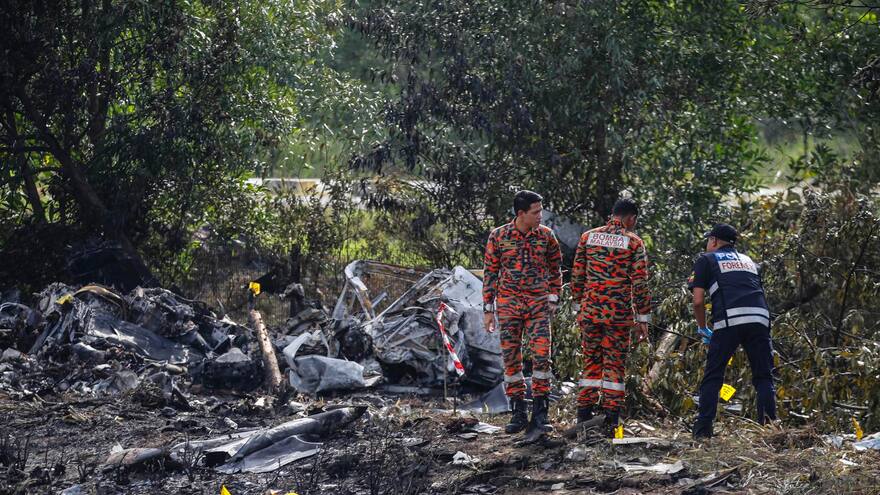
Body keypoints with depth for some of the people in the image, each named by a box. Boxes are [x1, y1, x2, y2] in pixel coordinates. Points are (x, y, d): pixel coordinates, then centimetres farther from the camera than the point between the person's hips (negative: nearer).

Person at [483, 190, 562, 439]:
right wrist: (488, 308, 2)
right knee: (511, 357, 3)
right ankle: (519, 413, 13)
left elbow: (554, 269, 13)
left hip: (538, 303, 0)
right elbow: (490, 272, 3)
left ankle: (539, 414, -6)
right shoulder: (498, 237, -3)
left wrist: (554, 298, 6)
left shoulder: (546, 236, 1)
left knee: (541, 355, -10)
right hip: (508, 304, 0)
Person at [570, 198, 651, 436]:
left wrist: (578, 307, 18)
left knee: (591, 360, 14)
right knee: (615, 363, 4)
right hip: (619, 313, -3)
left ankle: (584, 412, 12)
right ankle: (611, 417, 2)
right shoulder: (634, 242, -4)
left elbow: (577, 275, 8)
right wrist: (643, 318, 1)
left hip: (589, 310, 3)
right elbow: (640, 283, -5)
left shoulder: (588, 237, 6)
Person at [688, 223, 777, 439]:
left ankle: (703, 429, -1)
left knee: (712, 377, 4)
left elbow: (698, 301, 8)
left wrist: (702, 328, 21)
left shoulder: (706, 260, 17)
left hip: (728, 320, -3)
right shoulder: (748, 261, 32)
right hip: (760, 319, 4)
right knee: (763, 377, 9)